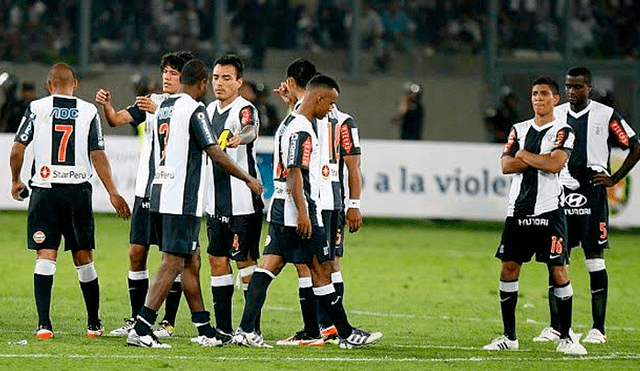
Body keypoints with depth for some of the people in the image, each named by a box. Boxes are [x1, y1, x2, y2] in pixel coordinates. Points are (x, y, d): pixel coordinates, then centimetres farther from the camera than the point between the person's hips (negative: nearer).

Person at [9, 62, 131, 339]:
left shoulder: (37, 108, 0)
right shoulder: (88, 111, 3)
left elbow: (17, 150, -2)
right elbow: (98, 156, -1)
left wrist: (15, 182, 15)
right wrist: (113, 193, 3)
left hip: (45, 190, -1)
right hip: (79, 191, 1)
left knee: (45, 257, -2)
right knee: (83, 259, 11)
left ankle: (44, 324, -13)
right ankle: (94, 324, 17)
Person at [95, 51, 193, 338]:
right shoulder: (152, 102, 12)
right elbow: (117, 120, 2)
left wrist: (157, 112, -35)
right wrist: (106, 105, -18)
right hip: (146, 189, 5)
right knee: (136, 253, 4)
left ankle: (168, 322, 3)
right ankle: (136, 318, 13)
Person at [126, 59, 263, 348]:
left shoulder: (163, 107, 14)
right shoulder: (193, 109, -11)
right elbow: (215, 154, -13)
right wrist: (248, 179, -2)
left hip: (159, 195, 9)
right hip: (182, 201, -9)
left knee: (192, 261, 15)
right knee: (173, 264, -8)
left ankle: (205, 331, 20)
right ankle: (141, 330, -15)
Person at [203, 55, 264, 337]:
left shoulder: (245, 110, -13)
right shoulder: (210, 110, 11)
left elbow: (250, 131, -37)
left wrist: (240, 139, -57)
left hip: (243, 203, -7)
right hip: (216, 203, 7)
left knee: (246, 261, -5)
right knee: (218, 261, 7)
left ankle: (253, 328, 0)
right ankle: (223, 328, 13)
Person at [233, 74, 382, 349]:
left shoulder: (287, 124, 17)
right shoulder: (302, 130, -15)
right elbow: (295, 174, -21)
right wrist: (303, 213, -24)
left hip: (279, 210, 10)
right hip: (299, 213, -10)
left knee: (268, 267, 2)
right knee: (319, 271, -1)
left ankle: (246, 330, -6)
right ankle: (347, 334, 7)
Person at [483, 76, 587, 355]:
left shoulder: (562, 132, 0)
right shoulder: (519, 130, 14)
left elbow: (555, 164, -17)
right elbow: (506, 166, 1)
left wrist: (524, 155, -4)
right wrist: (539, 160, -9)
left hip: (548, 210, -5)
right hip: (518, 210, 5)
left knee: (558, 270, -6)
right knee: (509, 268, 2)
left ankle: (565, 337, 2)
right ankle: (509, 337, 11)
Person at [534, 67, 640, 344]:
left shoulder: (605, 116, -2)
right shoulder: (555, 116, 10)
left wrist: (615, 179, -2)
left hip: (592, 194, -4)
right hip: (560, 193, 4)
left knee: (595, 259, -2)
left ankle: (598, 328, 1)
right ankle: (555, 327, 8)